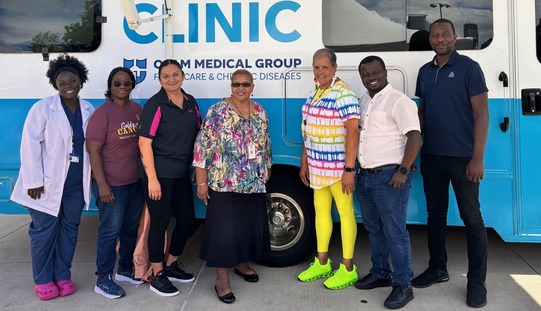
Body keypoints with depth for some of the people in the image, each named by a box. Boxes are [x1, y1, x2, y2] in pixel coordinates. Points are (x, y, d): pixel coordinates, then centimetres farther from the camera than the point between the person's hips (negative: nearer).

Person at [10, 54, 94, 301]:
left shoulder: (89, 110, 5)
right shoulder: (42, 108, -8)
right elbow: (30, 145, -11)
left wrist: (92, 177, 8)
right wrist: (34, 181, -14)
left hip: (76, 183, 4)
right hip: (48, 182, -4)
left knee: (70, 228, 12)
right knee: (44, 230, 5)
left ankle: (62, 276, 27)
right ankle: (43, 280, 22)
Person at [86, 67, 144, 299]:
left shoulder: (137, 109, 5)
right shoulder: (102, 113, -13)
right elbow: (93, 151, -14)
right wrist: (102, 184, -18)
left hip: (136, 181, 6)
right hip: (112, 184, -6)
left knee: (131, 227, 17)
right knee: (110, 231, 1)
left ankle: (125, 269, 35)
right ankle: (103, 280, 16)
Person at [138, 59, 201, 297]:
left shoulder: (191, 102, 8)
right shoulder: (155, 105, -11)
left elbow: (197, 135, 16)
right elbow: (144, 144, -15)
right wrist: (152, 178, -20)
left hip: (181, 172, 7)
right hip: (159, 172, -7)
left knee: (188, 219, 12)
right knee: (160, 222, 2)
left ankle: (171, 266, 33)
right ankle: (156, 276, 19)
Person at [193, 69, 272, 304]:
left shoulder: (260, 112, 8)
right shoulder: (218, 111, -9)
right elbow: (203, 146, -11)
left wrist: (266, 170, 19)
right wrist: (201, 182, -13)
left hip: (254, 183, 6)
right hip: (224, 184, -6)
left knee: (250, 225, 16)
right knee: (224, 229, -2)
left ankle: (242, 264, 37)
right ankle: (222, 279, 11)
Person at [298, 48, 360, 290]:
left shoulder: (344, 95, -15)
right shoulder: (314, 94, 10)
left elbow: (353, 132, -20)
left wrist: (349, 169, -23)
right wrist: (304, 163, 15)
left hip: (338, 166, -8)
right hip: (317, 165, 8)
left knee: (345, 212, 2)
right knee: (321, 210, 15)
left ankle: (348, 269, 14)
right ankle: (321, 263, 29)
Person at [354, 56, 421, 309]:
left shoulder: (399, 101, -10)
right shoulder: (364, 101, 15)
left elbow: (415, 137, -16)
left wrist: (402, 171, -20)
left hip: (389, 176, -8)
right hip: (365, 176, 8)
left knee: (395, 232, -3)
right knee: (374, 229, 17)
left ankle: (403, 286, 8)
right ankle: (380, 273, 31)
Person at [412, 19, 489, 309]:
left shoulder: (468, 67, -6)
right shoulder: (424, 72, 10)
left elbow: (481, 114, -10)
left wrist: (477, 158, -15)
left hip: (462, 157, -5)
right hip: (431, 156, 6)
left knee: (471, 218, 2)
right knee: (435, 213, 14)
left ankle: (476, 282, 14)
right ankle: (437, 268, 29)